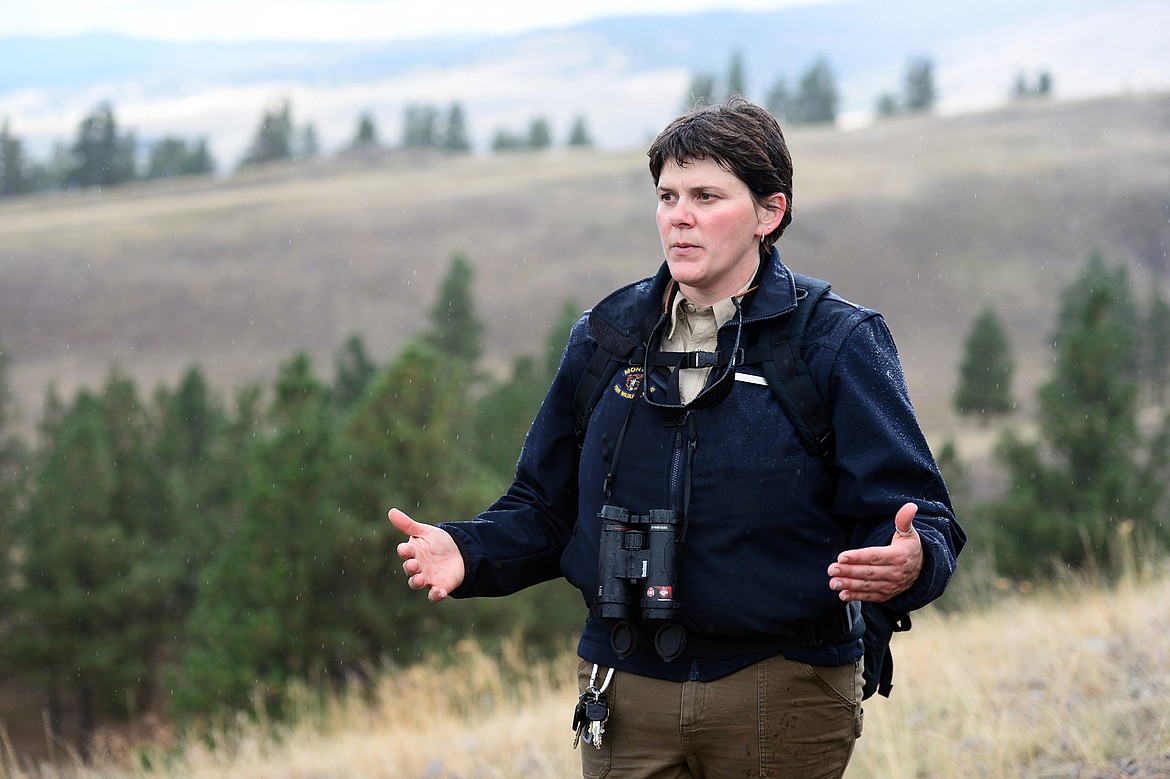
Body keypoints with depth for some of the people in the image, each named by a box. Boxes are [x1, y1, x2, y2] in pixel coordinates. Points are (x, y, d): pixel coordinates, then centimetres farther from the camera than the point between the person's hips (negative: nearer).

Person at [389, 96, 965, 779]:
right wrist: (469, 552, -5)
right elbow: (546, 507, 14)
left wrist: (909, 561, -33)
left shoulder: (837, 343, -4)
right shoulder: (605, 339, 8)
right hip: (627, 697, 3)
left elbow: (911, 510, -10)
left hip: (781, 697, -3)